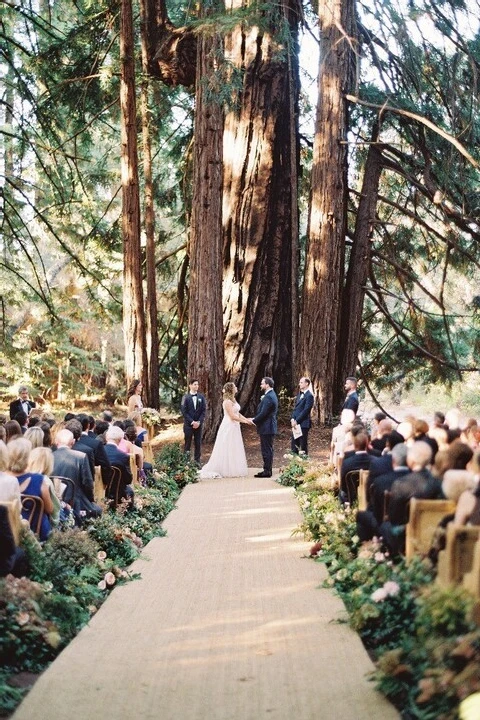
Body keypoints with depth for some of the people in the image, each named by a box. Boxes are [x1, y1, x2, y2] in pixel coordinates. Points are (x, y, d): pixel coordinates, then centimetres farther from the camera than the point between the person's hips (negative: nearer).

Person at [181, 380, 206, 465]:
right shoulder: (186, 397, -4)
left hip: (199, 424, 2)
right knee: (188, 442, 2)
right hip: (188, 424, -2)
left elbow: (204, 411, 2)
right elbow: (184, 412, -7)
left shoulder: (201, 397, 4)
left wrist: (199, 422, -9)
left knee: (198, 443, 7)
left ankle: (197, 460, 15)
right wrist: (192, 422, -13)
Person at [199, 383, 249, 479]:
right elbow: (232, 416, -20)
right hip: (229, 427, -10)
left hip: (234, 427, 10)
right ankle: (226, 470, 4)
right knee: (228, 449, -3)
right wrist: (244, 421, -14)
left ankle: (233, 470, 17)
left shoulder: (232, 400, 13)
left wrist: (247, 419, 5)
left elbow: (237, 413, 14)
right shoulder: (227, 402, -17)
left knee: (234, 449, 11)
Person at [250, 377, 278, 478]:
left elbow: (263, 413, -21)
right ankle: (267, 470, 20)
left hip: (266, 428, -11)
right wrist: (255, 419, 10)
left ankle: (267, 471, -2)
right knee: (268, 450, 14)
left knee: (266, 450, -6)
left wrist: (254, 421, -7)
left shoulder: (268, 397, -19)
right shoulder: (271, 395, 14)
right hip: (269, 427, 11)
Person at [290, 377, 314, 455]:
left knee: (303, 445, -2)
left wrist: (296, 421, -16)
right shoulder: (299, 395, 17)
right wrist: (293, 419, 1)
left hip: (303, 424, -8)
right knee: (294, 445, 9)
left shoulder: (309, 396, -10)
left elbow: (306, 410, -16)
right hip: (295, 423, 8)